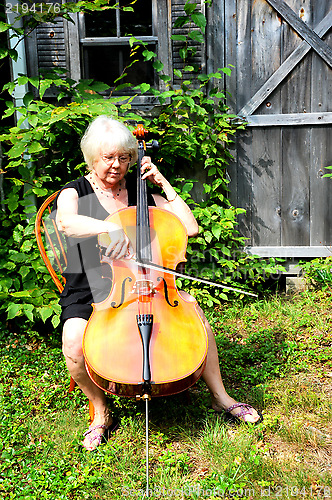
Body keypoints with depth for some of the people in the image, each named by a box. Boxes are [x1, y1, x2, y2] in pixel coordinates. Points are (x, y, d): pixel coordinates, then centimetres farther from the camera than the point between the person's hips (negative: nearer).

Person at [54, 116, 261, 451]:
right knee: (73, 339, -31)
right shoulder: (74, 193, -2)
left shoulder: (141, 193, 8)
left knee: (192, 308, -20)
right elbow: (66, 222, -29)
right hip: (87, 293, -2)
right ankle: (101, 413, -2)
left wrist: (164, 184, -2)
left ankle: (219, 396, -1)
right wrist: (111, 228, -45)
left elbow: (190, 227, 0)